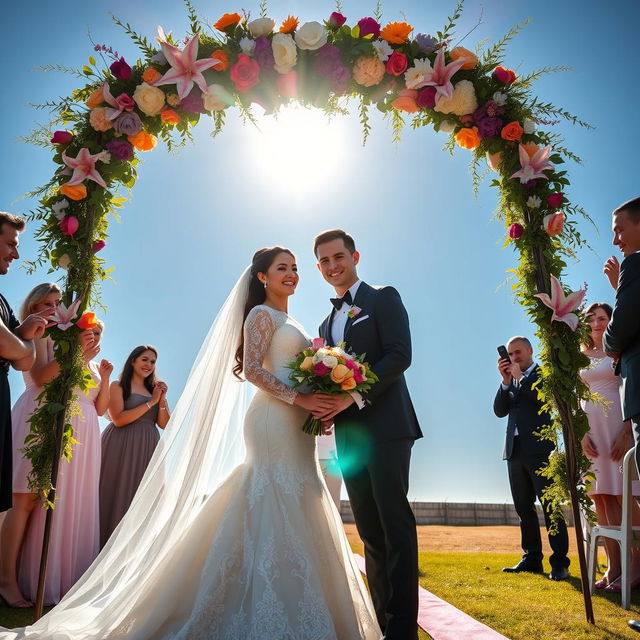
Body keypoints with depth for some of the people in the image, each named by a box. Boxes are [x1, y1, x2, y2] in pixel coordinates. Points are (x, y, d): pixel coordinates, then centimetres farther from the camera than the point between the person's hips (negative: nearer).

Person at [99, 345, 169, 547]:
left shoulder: (155, 389, 16)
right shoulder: (118, 386, 2)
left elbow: (164, 424, 11)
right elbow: (118, 419, -12)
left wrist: (162, 400, -4)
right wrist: (150, 403, -11)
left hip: (148, 448, 5)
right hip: (122, 447, -5)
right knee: (117, 495, -3)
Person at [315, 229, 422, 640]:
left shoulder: (384, 298, 2)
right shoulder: (328, 323, 22)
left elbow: (400, 355, -12)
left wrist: (355, 395, -20)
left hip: (385, 425, -6)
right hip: (349, 434, 7)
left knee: (395, 523, -5)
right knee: (370, 530, 9)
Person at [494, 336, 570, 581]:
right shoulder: (511, 379, 17)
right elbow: (500, 411, 5)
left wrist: (520, 376, -9)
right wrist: (506, 380, -5)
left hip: (539, 448, -6)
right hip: (515, 450, 6)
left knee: (550, 505, -6)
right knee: (523, 508, 8)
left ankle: (559, 562, -2)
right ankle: (532, 558, 15)